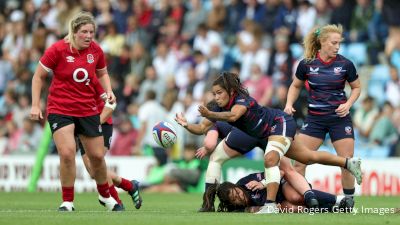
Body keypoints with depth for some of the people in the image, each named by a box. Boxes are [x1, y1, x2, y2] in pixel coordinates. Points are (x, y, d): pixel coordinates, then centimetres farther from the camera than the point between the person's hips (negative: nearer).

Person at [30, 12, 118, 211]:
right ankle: (67, 201, -4)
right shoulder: (58, 49, -13)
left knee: (97, 156, 7)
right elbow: (38, 76, -4)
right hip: (60, 110, -4)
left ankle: (105, 196, 33)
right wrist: (35, 105, -9)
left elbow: (102, 74, 17)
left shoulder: (96, 51, -2)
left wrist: (109, 91, -1)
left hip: (88, 110, 4)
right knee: (67, 153, -20)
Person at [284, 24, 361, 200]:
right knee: (299, 161, -8)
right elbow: (296, 86, 13)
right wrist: (289, 103, -3)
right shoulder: (307, 64, -4)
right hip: (315, 118, 1)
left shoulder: (345, 64, -6)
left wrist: (348, 104, -8)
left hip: (340, 118, -1)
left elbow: (356, 87, 9)